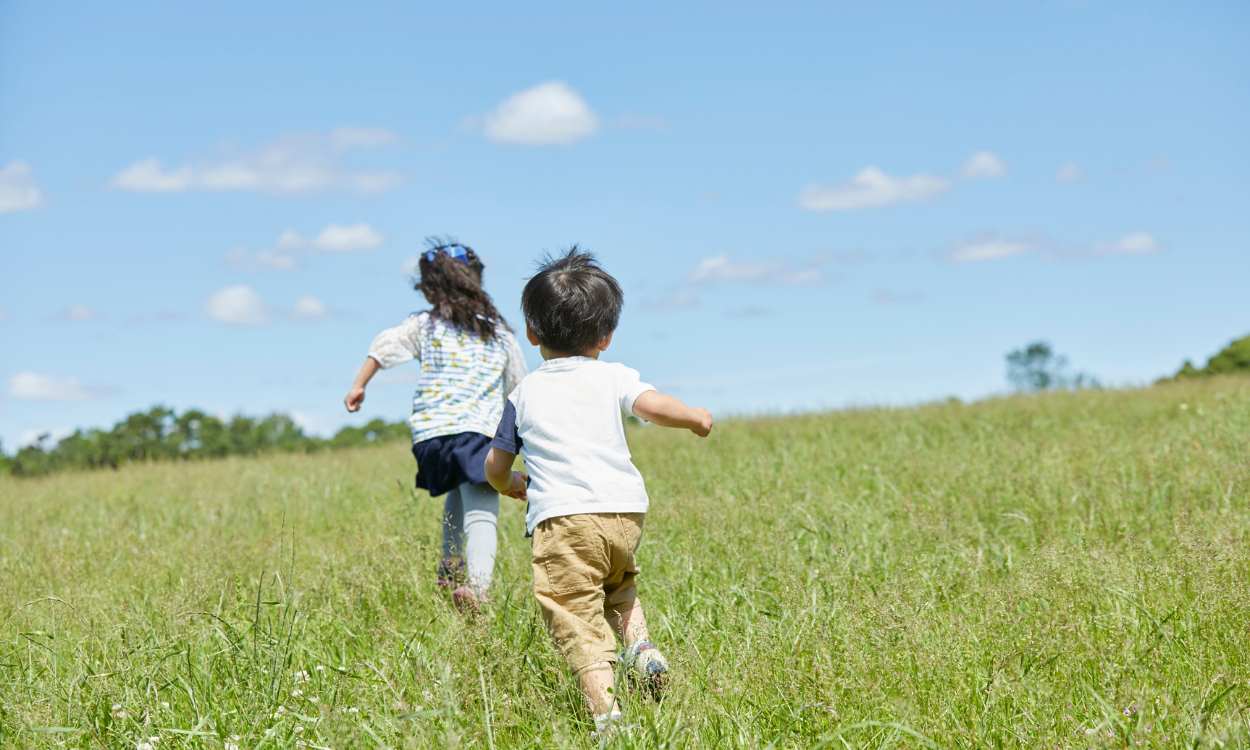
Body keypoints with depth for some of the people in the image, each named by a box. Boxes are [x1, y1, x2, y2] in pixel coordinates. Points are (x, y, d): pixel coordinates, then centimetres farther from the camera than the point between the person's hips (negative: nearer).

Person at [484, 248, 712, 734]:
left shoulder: (524, 393, 16)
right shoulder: (612, 377, 12)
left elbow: (495, 468, 20)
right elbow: (655, 406, -6)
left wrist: (517, 487, 41)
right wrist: (696, 418, 15)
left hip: (562, 516, -3)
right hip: (625, 511, 3)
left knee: (575, 616, -8)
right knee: (619, 585, 32)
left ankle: (604, 709, -24)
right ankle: (641, 646, 9)